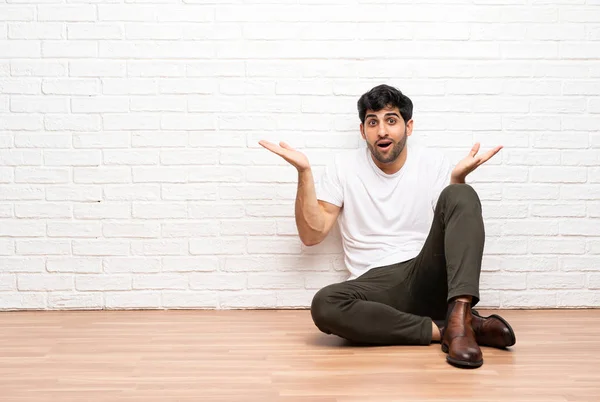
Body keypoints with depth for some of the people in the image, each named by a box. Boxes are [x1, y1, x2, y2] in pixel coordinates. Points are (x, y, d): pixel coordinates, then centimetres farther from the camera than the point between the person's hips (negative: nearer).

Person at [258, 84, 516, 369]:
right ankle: (442, 329, -24)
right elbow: (312, 235, 2)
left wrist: (458, 177, -10)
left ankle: (459, 316, -36)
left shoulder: (433, 162, 9)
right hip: (375, 285, 0)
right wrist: (304, 172, -6)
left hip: (429, 278, 1)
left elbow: (460, 231, 4)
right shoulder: (343, 166, 8)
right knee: (324, 305, -35)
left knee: (460, 194, -22)